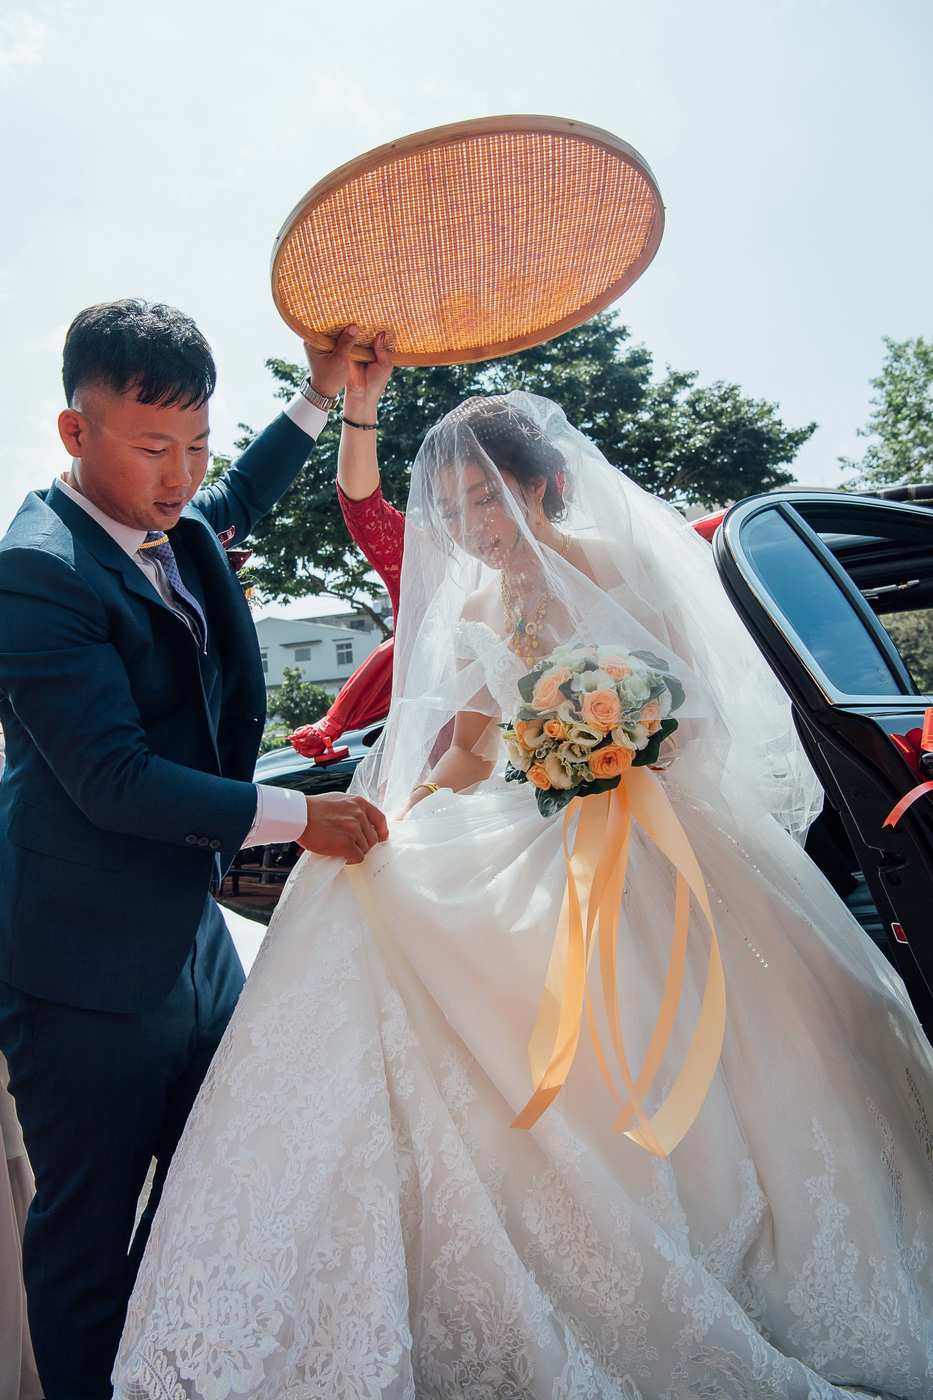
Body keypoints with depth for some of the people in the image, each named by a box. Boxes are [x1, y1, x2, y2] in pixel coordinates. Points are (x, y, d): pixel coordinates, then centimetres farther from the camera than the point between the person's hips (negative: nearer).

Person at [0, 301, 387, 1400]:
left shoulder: (176, 525, 4)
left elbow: (237, 505, 30)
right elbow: (115, 781, -26)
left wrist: (322, 392, 27)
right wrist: (295, 816, -22)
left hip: (189, 928, 9)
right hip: (90, 968, -8)